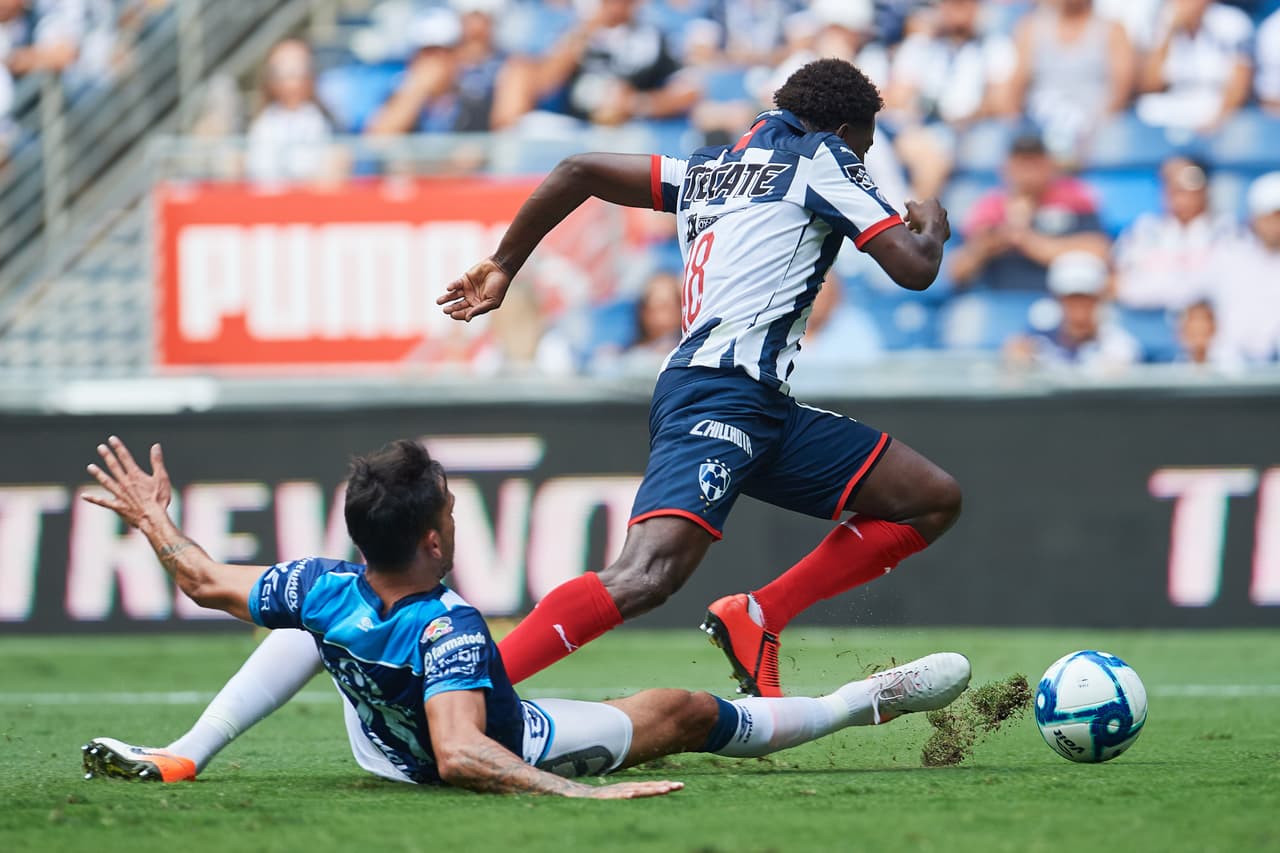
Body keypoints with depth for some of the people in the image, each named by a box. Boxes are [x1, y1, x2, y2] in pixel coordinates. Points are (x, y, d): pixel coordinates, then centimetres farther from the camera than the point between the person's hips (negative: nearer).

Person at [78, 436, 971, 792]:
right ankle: (863, 702, 31)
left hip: (384, 750, 4)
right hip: (515, 753, -4)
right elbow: (461, 755, -57)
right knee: (687, 714, 13)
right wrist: (587, 793, -61)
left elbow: (206, 581, -12)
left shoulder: (321, 589, -29)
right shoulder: (451, 629, -46)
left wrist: (154, 519, 4)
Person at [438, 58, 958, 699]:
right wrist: (932, 225, 23)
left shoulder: (708, 170, 27)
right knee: (645, 579, -28)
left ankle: (754, 618, 4)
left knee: (934, 500, 11)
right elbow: (913, 268, 0)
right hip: (720, 392, -9)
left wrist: (504, 266, 31)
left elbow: (579, 171, 25)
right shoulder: (821, 156, 6)